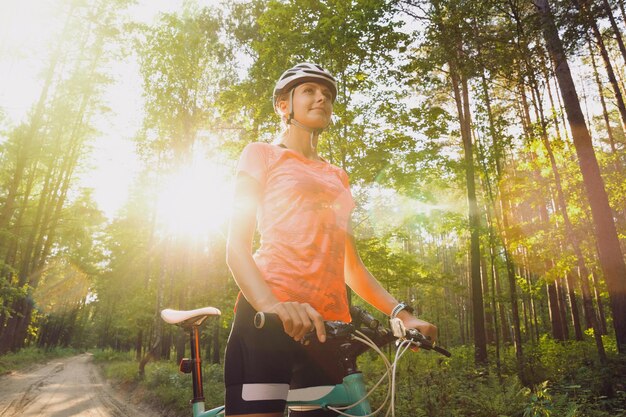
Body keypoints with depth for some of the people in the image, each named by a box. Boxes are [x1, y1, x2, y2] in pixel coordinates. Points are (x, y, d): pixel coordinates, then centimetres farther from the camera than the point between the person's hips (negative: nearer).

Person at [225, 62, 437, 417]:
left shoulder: (337, 176, 23)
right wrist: (271, 304, -22)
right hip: (268, 318, -4)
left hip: (328, 325, 5)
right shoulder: (263, 155, 9)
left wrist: (401, 313, 6)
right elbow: (236, 247, -3)